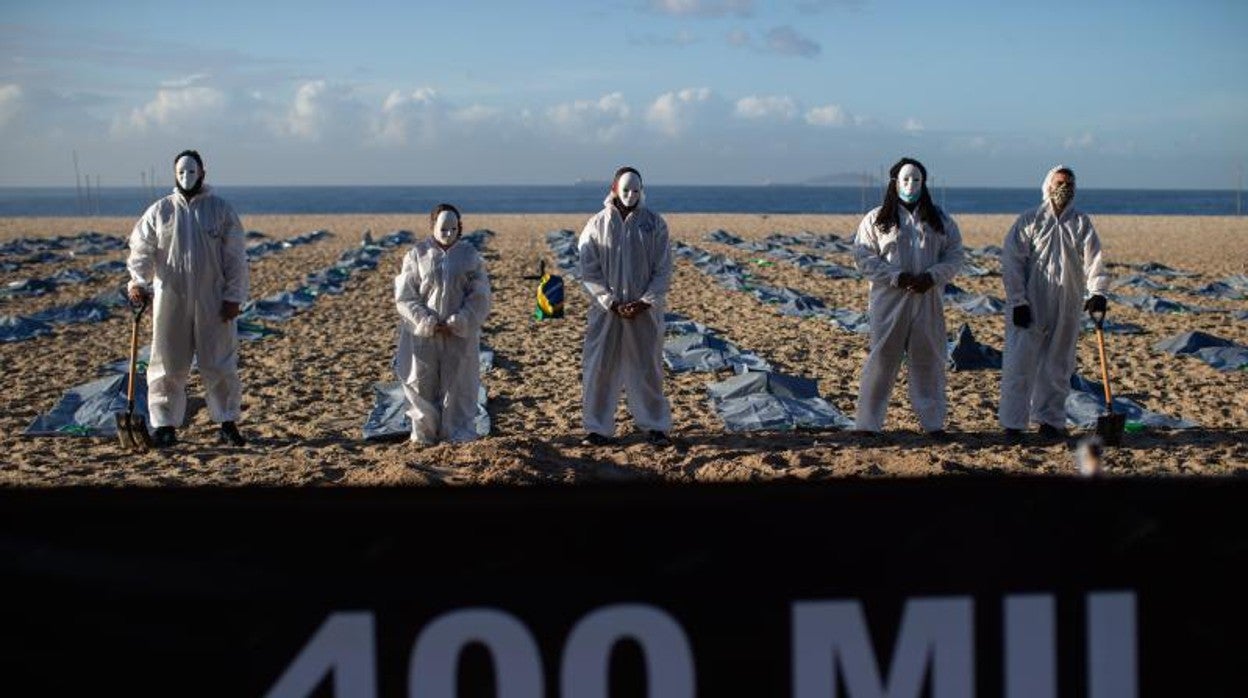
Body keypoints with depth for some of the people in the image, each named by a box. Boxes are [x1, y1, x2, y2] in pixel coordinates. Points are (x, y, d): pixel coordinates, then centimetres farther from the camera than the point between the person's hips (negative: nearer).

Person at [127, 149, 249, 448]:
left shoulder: (221, 210, 4)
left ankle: (227, 423, 12)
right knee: (168, 366, 3)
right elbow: (141, 251, 2)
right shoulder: (159, 212, 6)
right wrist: (138, 281, -16)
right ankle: (165, 425, 11)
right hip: (170, 302, 1)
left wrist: (234, 297, -4)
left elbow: (235, 258, 3)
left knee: (219, 365, 3)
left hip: (213, 304, -1)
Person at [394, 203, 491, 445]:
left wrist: (457, 323, -12)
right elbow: (404, 296, -1)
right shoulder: (417, 255, 0)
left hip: (460, 334, 0)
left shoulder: (470, 255, 1)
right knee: (422, 382, 2)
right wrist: (427, 321, -13)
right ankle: (424, 431, 12)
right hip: (423, 333, 0)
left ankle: (458, 431, 12)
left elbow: (479, 297, -1)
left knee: (457, 383, 3)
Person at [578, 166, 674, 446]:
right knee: (599, 368, 1)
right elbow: (589, 273, -2)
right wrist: (612, 303, -12)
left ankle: (655, 426, 15)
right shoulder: (597, 225, -1)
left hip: (645, 310, 0)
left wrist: (645, 302, -12)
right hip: (606, 309, 0)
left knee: (648, 369, 6)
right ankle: (598, 428, 9)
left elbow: (663, 271, 0)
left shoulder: (654, 224, 1)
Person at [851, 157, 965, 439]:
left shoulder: (940, 220, 11)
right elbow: (863, 257, -4)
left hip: (928, 300, 2)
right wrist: (896, 277, -15)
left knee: (929, 360, 6)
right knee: (882, 359, -2)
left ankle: (933, 421, 15)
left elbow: (955, 256, 7)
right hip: (889, 300, -2)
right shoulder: (876, 219, 3)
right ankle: (867, 422, 2)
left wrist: (933, 276, -11)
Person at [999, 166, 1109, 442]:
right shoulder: (1029, 221, -1)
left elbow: (1093, 258, -6)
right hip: (1029, 307, -3)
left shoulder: (1081, 223, 6)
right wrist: (1018, 301, -13)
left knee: (1058, 367, 11)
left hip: (1066, 310, 3)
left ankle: (1051, 420, 23)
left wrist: (1097, 291, -24)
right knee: (1019, 365, -6)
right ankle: (1012, 423, 0)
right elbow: (1011, 262, -5)